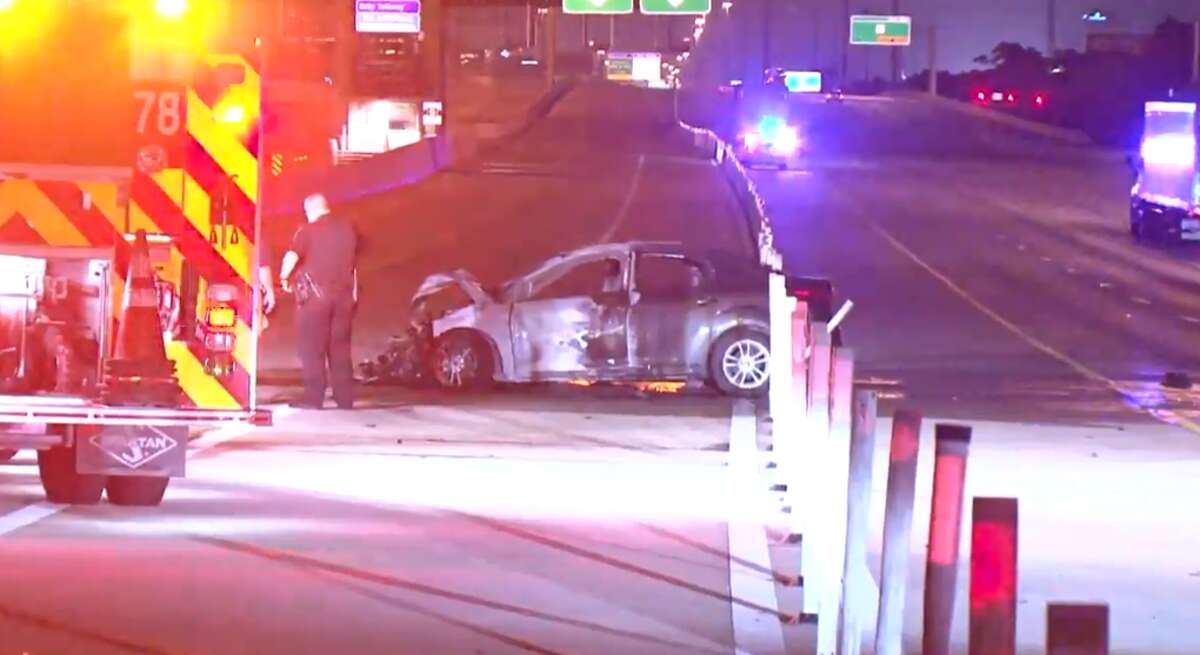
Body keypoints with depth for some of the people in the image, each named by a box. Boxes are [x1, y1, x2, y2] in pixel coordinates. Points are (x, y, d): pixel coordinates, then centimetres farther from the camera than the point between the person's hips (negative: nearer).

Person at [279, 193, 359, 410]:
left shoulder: (309, 231, -11)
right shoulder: (347, 227, 6)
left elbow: (292, 256, -21)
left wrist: (284, 278, -6)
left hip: (315, 294, -5)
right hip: (344, 293, 5)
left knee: (312, 348, 0)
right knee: (340, 347, 12)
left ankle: (314, 397, -5)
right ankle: (345, 398, 12)